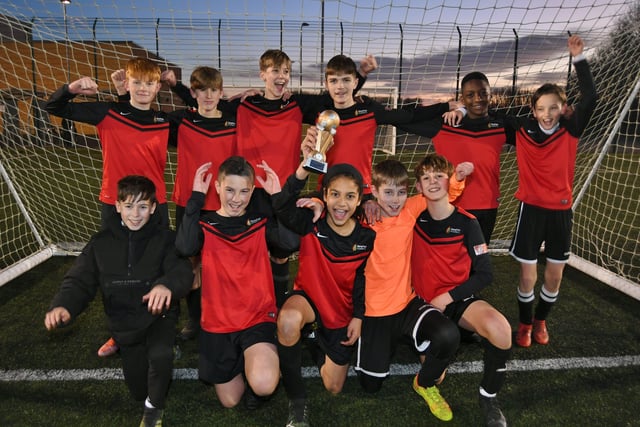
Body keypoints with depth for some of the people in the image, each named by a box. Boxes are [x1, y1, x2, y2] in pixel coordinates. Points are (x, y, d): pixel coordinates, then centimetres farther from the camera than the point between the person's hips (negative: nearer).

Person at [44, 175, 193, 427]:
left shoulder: (164, 238, -13)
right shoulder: (101, 243, -2)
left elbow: (182, 271, -28)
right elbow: (79, 281, -6)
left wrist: (167, 284, -52)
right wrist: (62, 306, -27)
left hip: (157, 315, -3)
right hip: (124, 324, 4)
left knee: (159, 355, -35)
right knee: (139, 392, 14)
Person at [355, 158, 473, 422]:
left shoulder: (410, 210, -6)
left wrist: (458, 178, -13)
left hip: (408, 303, 2)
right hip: (375, 312, -1)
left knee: (449, 336, -29)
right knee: (371, 386, 6)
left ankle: (425, 383, 5)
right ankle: (387, 344, 40)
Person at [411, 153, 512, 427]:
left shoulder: (467, 223, -8)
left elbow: (484, 275, -6)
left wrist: (447, 297, -14)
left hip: (460, 298, -1)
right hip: (425, 301, 1)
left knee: (499, 328, -33)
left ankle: (489, 397, -6)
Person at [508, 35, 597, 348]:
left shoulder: (571, 131, -4)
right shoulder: (522, 130, -6)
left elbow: (590, 98, -16)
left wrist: (579, 58, -18)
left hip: (561, 210, 2)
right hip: (531, 209, -1)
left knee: (554, 275, 11)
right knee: (528, 276, 3)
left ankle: (541, 320, 36)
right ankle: (525, 324, 27)